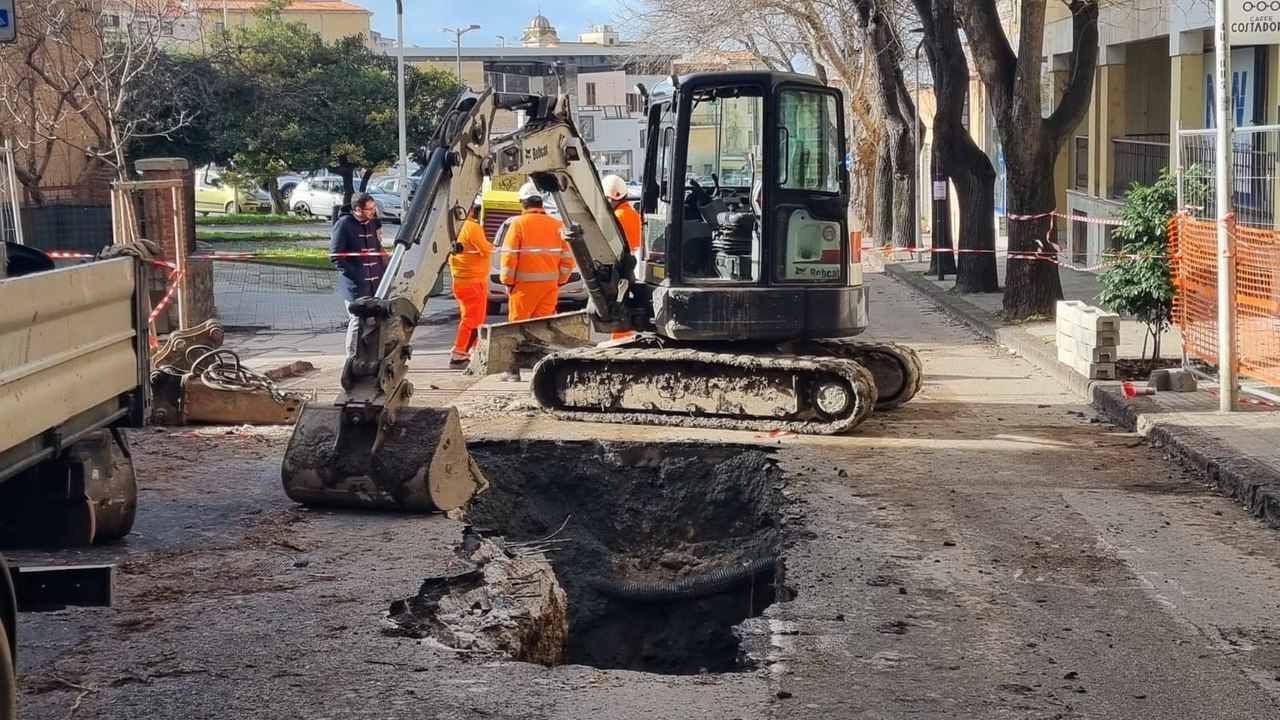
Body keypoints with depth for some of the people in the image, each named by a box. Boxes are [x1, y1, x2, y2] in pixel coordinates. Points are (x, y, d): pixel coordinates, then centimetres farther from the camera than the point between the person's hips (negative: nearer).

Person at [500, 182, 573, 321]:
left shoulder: (519, 223, -6)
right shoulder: (557, 225, 6)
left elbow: (509, 256, -10)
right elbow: (567, 258, 6)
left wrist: (508, 281, 0)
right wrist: (560, 280, 16)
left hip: (525, 284, -4)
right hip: (550, 284, 4)